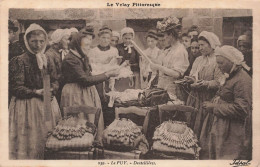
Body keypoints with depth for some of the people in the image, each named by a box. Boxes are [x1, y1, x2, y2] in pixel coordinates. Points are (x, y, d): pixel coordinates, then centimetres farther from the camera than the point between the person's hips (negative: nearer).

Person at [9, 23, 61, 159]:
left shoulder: (47, 60, 10)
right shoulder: (19, 61, -6)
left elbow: (55, 81, 12)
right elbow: (16, 88, -10)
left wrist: (51, 89, -9)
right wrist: (36, 92, -20)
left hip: (48, 105, 5)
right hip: (27, 106, -5)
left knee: (48, 142, 9)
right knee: (30, 142, 2)